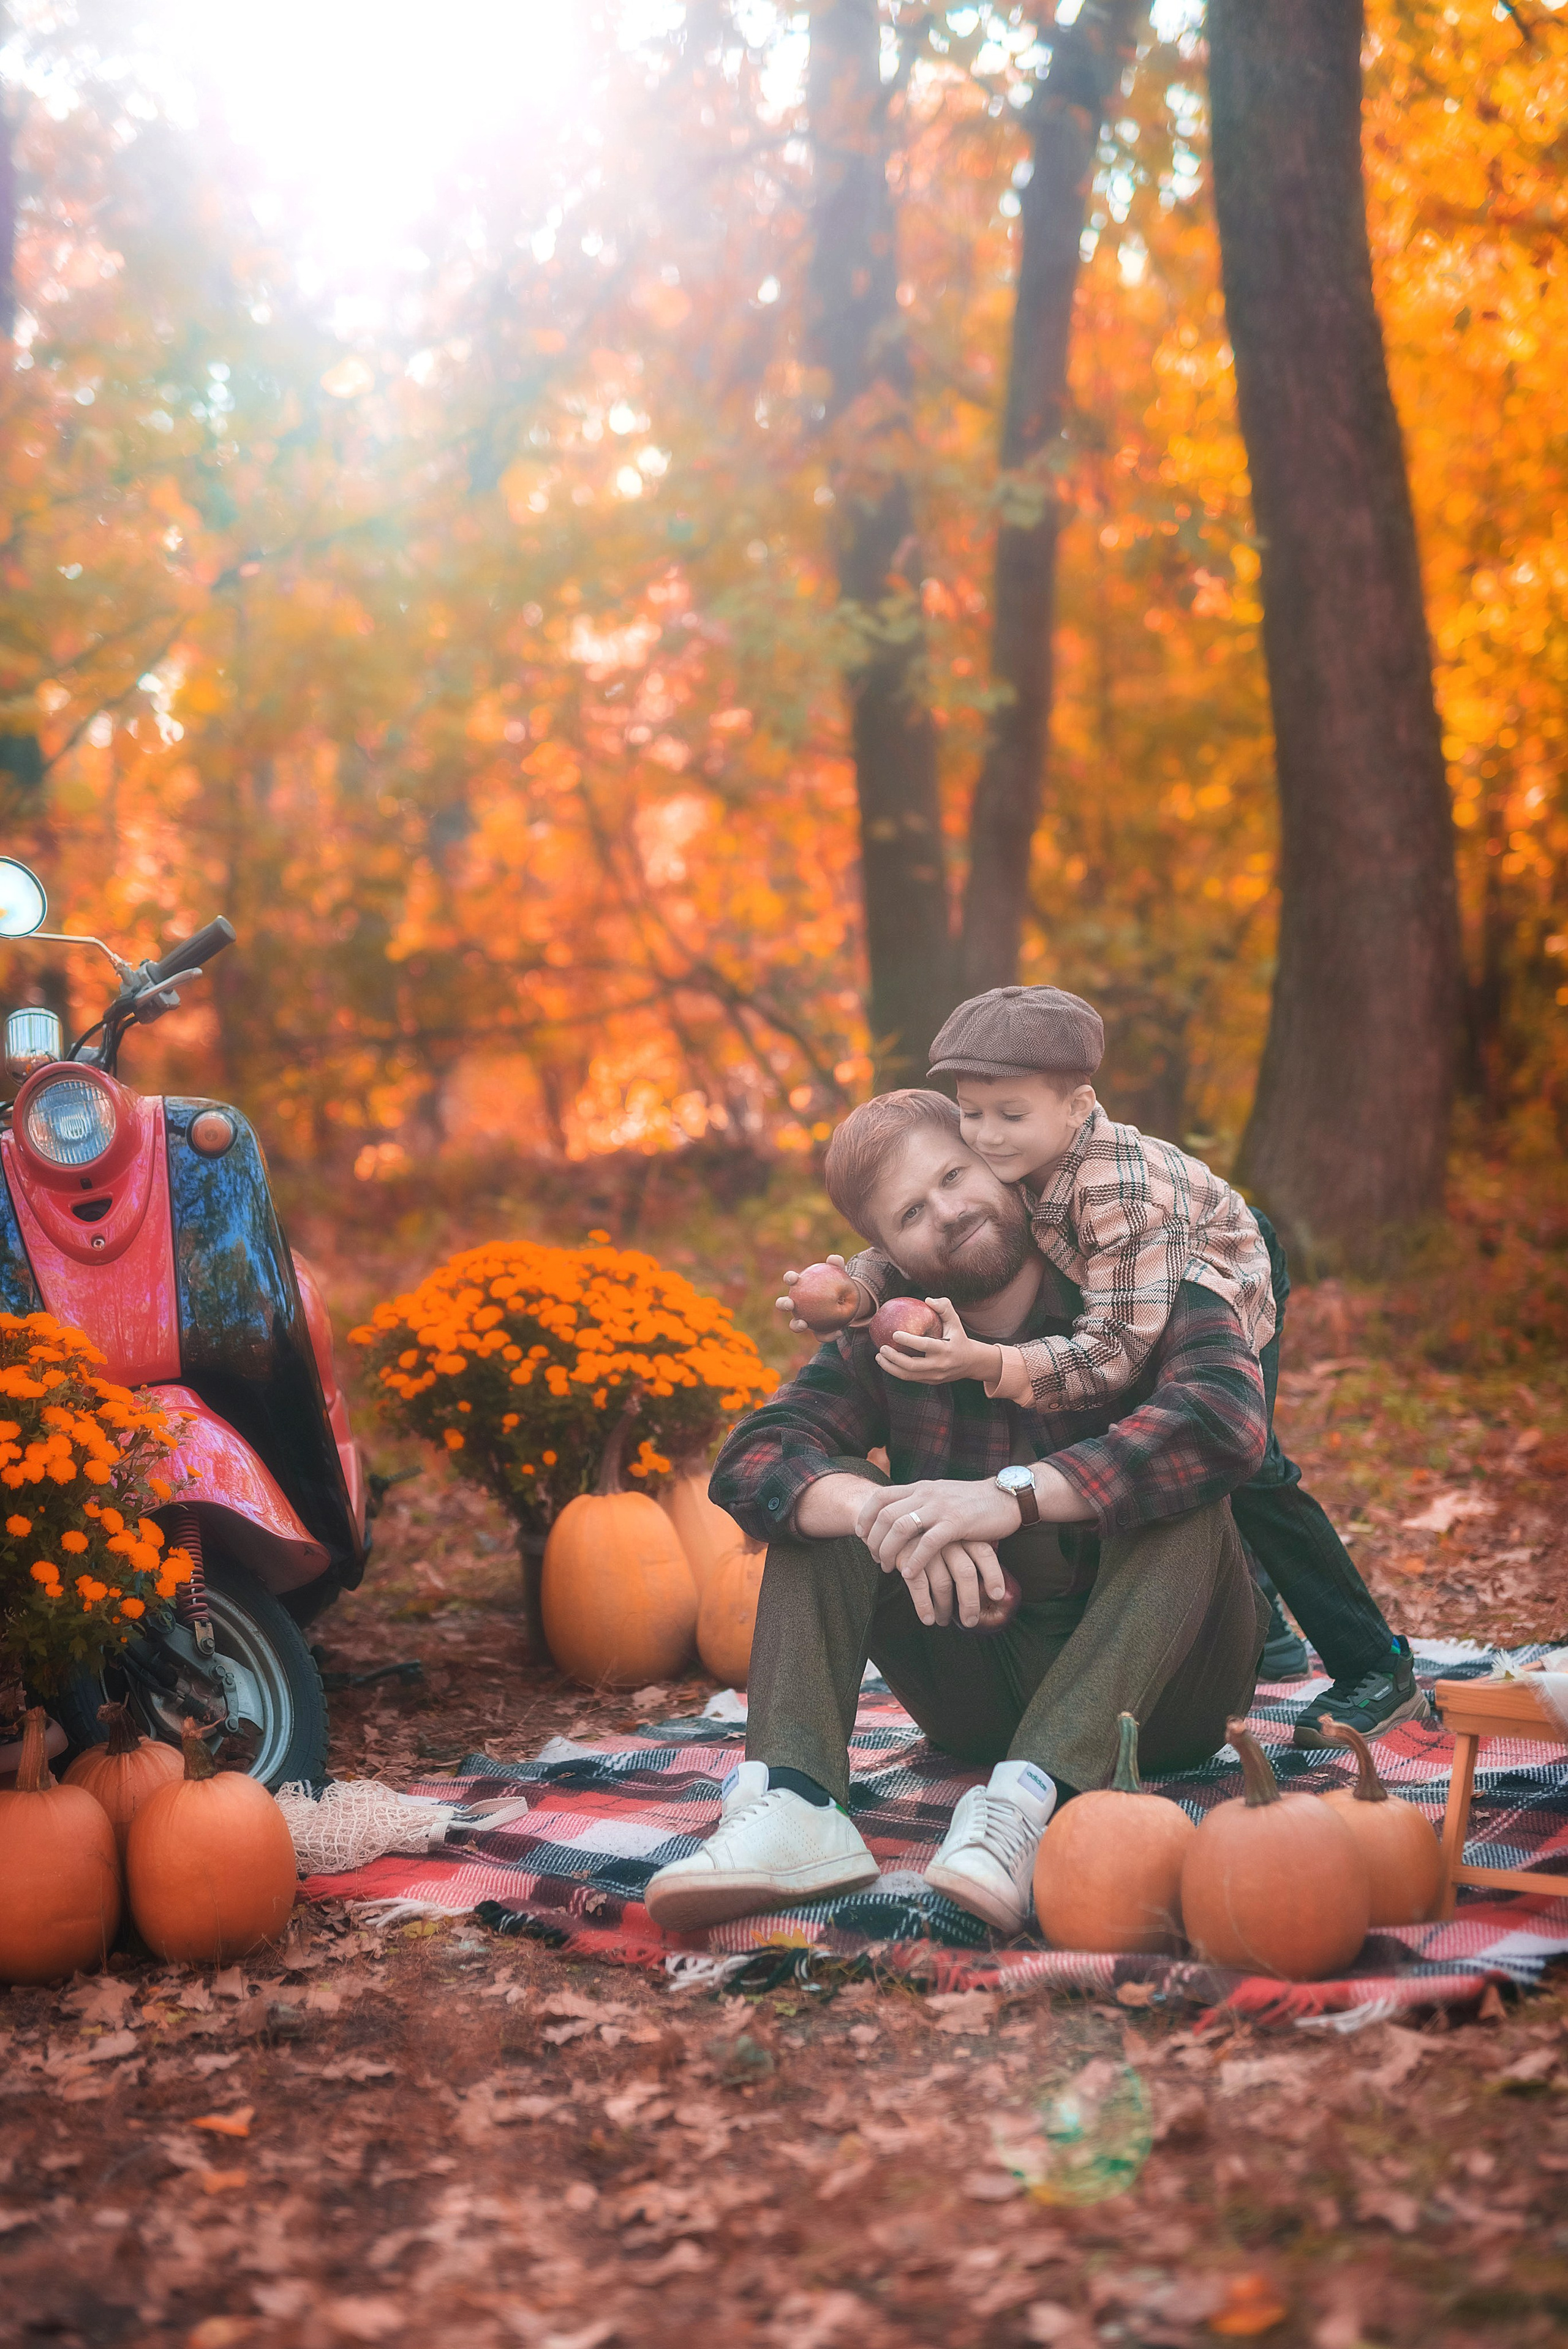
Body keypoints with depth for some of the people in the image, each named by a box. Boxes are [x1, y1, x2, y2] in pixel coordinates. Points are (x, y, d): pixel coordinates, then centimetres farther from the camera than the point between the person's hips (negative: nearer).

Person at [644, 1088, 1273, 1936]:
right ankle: (791, 1803, -34)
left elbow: (1227, 1417, -33)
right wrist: (889, 1514, -38)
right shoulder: (889, 1343, 0)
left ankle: (1029, 1802, -46)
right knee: (832, 1494, -12)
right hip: (986, 1695, 3)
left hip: (1161, 1690, -3)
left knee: (1180, 1501, -29)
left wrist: (1016, 1496, -42)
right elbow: (751, 1460, -16)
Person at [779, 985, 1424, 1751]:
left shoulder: (1124, 1190, -45)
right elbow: (906, 1253, -18)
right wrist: (849, 1293, -41)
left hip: (1226, 1289, -7)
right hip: (1110, 1297, 7)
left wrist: (984, 1365, -61)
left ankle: (1378, 1669, -11)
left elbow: (1120, 1348, -48)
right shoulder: (990, 1166, -25)